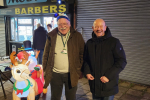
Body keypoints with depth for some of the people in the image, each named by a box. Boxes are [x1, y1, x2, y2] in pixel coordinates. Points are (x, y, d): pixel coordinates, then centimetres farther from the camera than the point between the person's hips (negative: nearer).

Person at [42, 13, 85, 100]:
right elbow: (46, 55, 5)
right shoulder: (52, 36, 2)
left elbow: (82, 54, 0)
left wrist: (79, 70, -5)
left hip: (71, 74, -1)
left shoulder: (77, 36, -1)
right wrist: (45, 70, 1)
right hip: (55, 74, 1)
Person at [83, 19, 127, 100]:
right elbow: (86, 60, 15)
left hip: (109, 85, -4)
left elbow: (121, 61, -11)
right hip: (94, 83, 4)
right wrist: (87, 72, -2)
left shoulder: (114, 42, -9)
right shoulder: (89, 43, 6)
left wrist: (108, 76, -16)